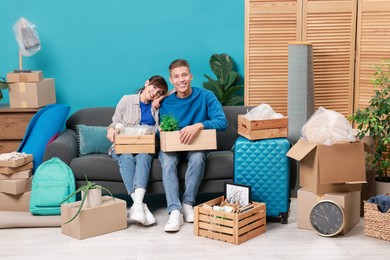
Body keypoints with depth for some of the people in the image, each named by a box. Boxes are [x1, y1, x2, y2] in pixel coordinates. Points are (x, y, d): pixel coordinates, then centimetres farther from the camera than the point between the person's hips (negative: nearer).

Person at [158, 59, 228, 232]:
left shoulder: (206, 96, -9)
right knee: (167, 159, -33)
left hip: (196, 146, -1)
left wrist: (199, 125, -39)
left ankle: (188, 203, -23)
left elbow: (222, 122, -21)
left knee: (198, 156, -36)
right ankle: (175, 210, -38)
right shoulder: (166, 103, -2)